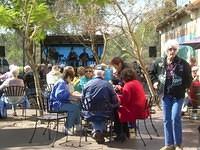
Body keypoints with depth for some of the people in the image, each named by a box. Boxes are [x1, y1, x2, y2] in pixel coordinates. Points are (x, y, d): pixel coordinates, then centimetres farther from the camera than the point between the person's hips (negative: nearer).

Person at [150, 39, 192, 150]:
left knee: (175, 118, -10)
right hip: (166, 95, 4)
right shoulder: (159, 63, 0)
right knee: (166, 120, 9)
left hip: (178, 95, -4)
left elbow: (188, 79, -4)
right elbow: (152, 73, 18)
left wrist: (183, 88, -11)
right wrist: (155, 81, 7)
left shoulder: (183, 63, -10)